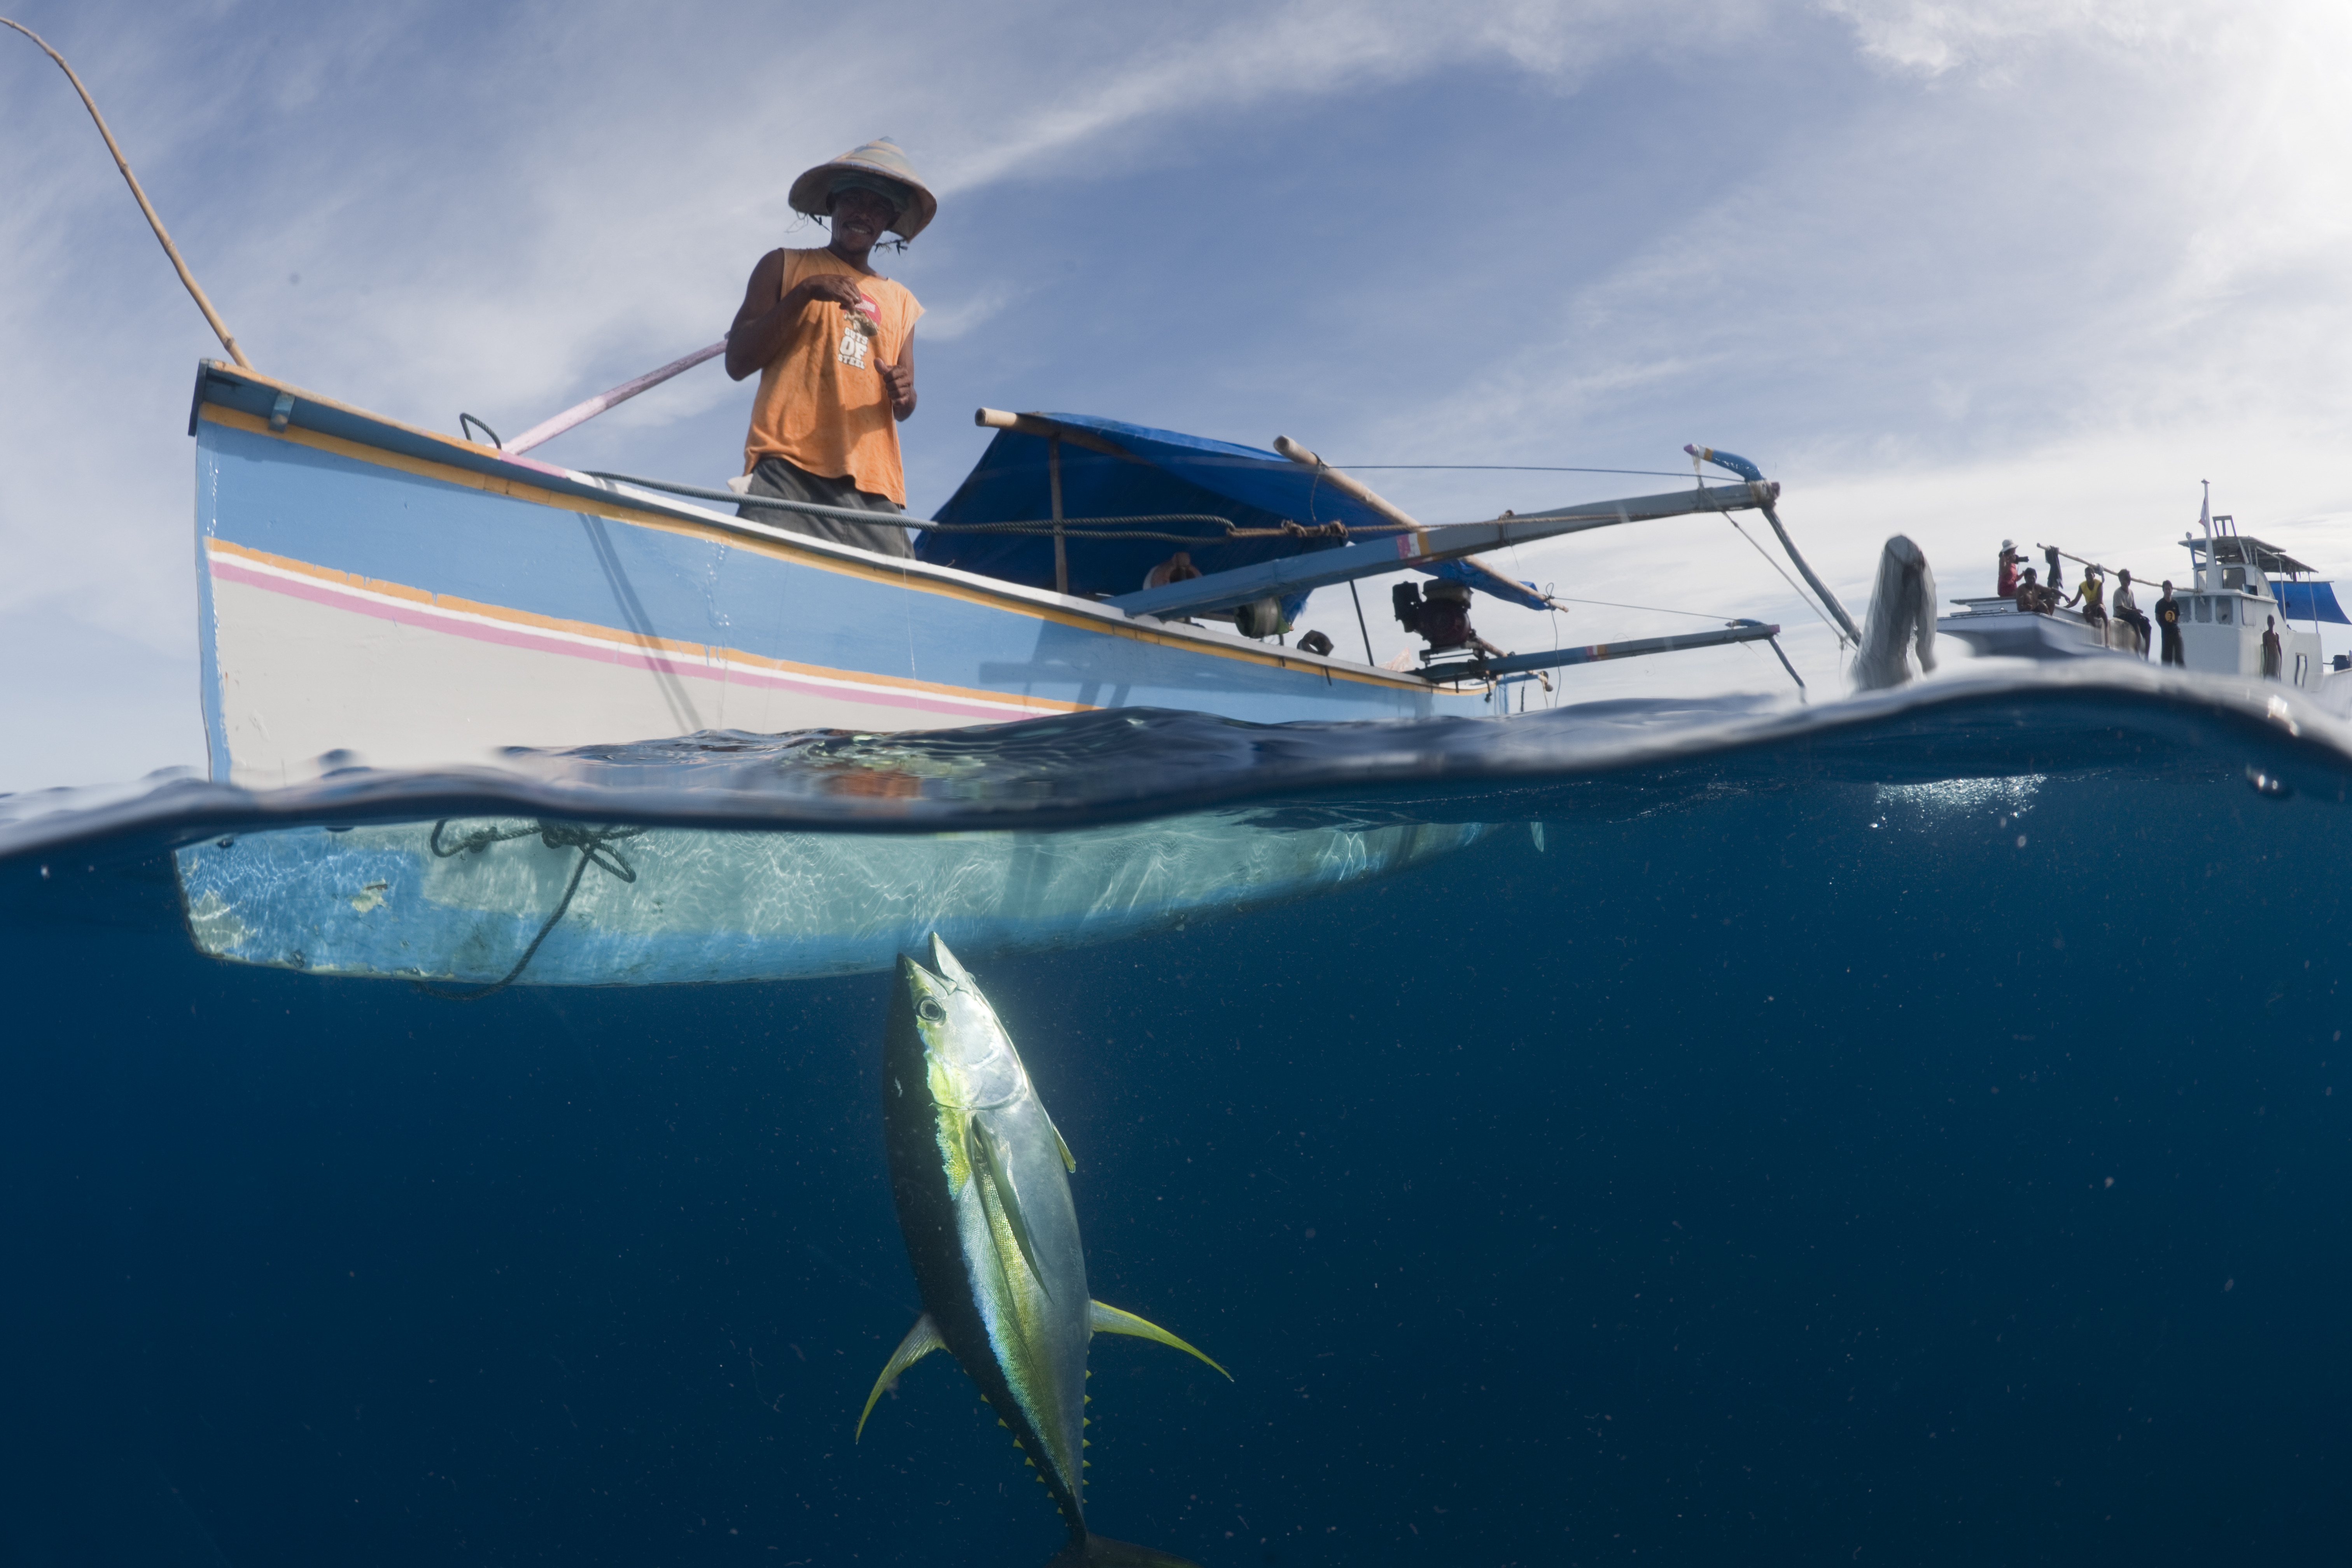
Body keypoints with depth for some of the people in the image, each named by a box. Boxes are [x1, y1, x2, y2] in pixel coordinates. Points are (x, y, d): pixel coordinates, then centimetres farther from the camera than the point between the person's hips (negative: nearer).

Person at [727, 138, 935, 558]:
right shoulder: (785, 267, 16)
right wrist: (805, 292, -5)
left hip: (873, 485, 4)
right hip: (788, 469, -3)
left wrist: (904, 394, 0)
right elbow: (737, 362, 5)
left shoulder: (901, 302, 25)